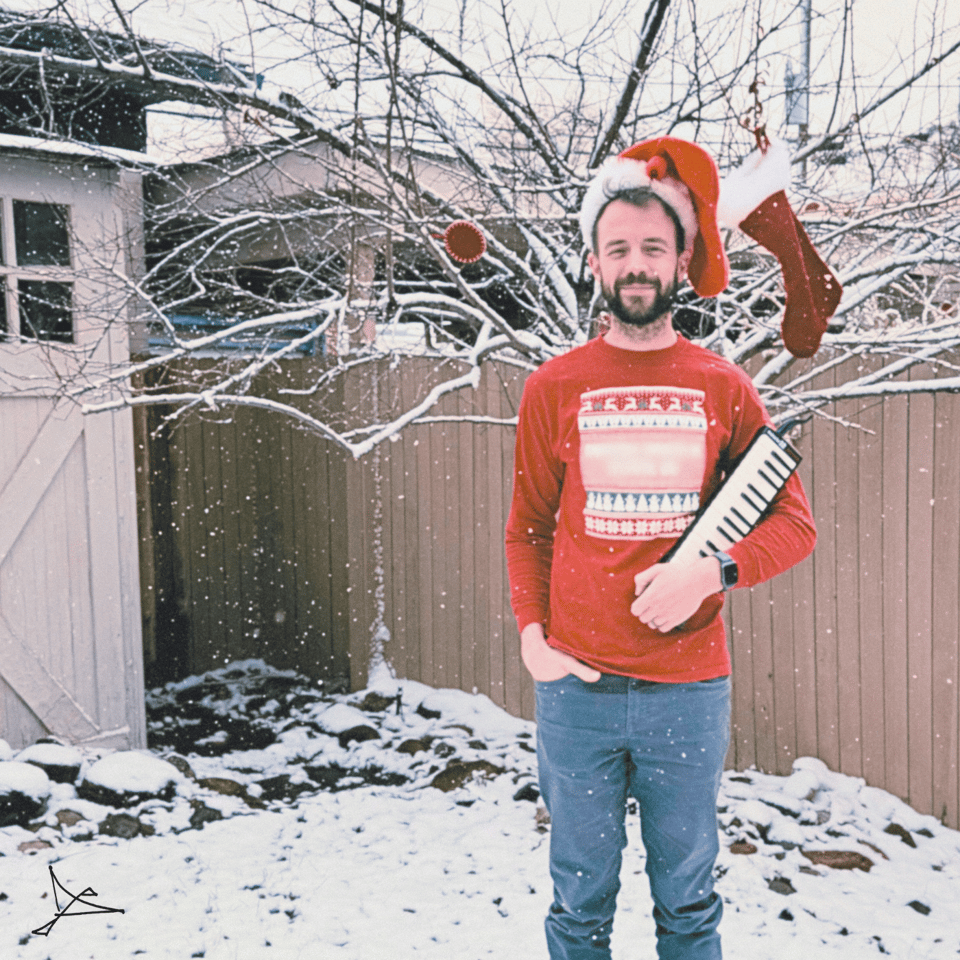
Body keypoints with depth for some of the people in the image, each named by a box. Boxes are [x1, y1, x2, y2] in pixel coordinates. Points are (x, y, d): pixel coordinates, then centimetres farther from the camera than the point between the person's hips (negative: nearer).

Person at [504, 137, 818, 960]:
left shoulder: (723, 388, 4)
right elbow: (527, 529, 10)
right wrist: (531, 634, -4)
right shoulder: (554, 387, 4)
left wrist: (713, 569, -14)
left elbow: (794, 523, 4)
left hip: (691, 686, 0)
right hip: (576, 686, 0)